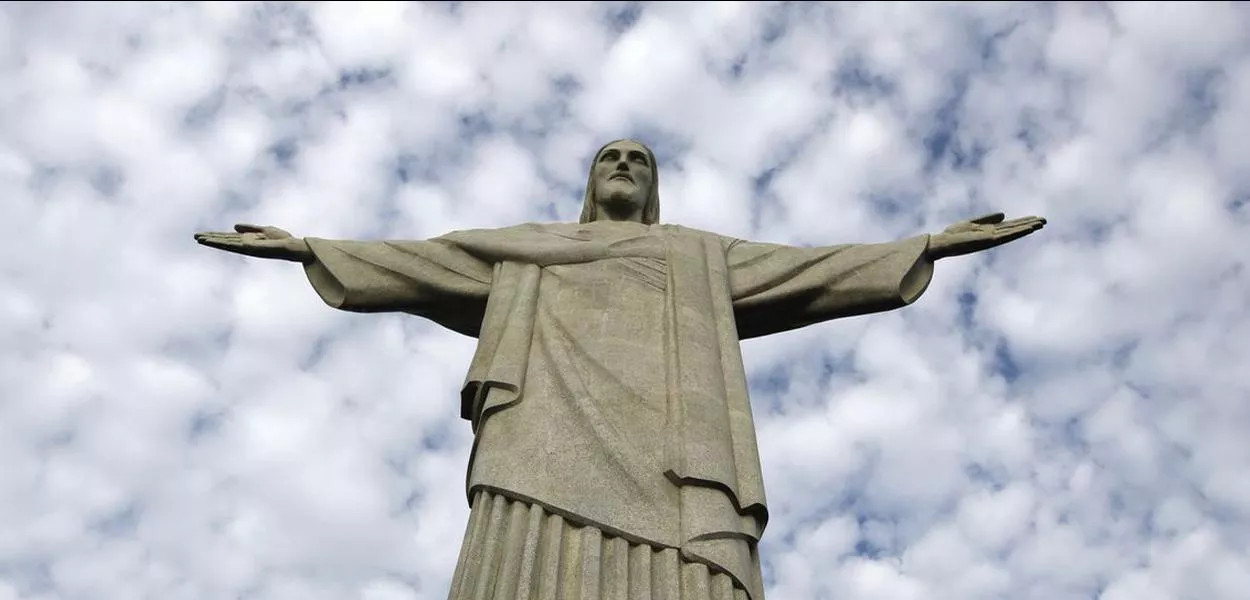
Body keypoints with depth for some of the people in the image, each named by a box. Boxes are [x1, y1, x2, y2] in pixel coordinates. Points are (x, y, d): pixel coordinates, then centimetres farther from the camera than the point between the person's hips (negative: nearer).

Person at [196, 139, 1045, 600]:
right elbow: (416, 262, 32)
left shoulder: (702, 256, 36)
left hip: (670, 441, 1)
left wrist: (934, 244, 24)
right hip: (552, 425, 0)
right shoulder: (526, 248, 36)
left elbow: (815, 270, 30)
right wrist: (304, 247, 27)